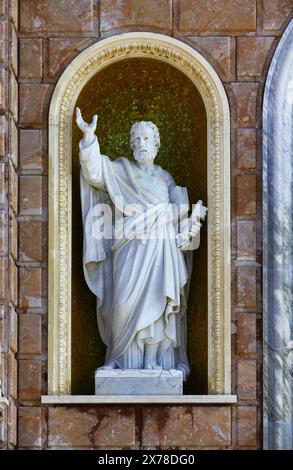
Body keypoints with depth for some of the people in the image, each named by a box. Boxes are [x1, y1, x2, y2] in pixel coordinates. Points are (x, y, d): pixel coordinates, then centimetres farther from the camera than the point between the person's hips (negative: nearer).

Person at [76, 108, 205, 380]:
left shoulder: (165, 178, 19)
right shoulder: (120, 170, 12)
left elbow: (179, 215, 13)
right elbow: (95, 172, -6)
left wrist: (190, 228, -9)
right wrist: (89, 136, -19)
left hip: (163, 250, 2)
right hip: (132, 249, -2)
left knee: (159, 304, -3)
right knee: (128, 302, -11)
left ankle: (159, 359, -2)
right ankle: (127, 359, -5)